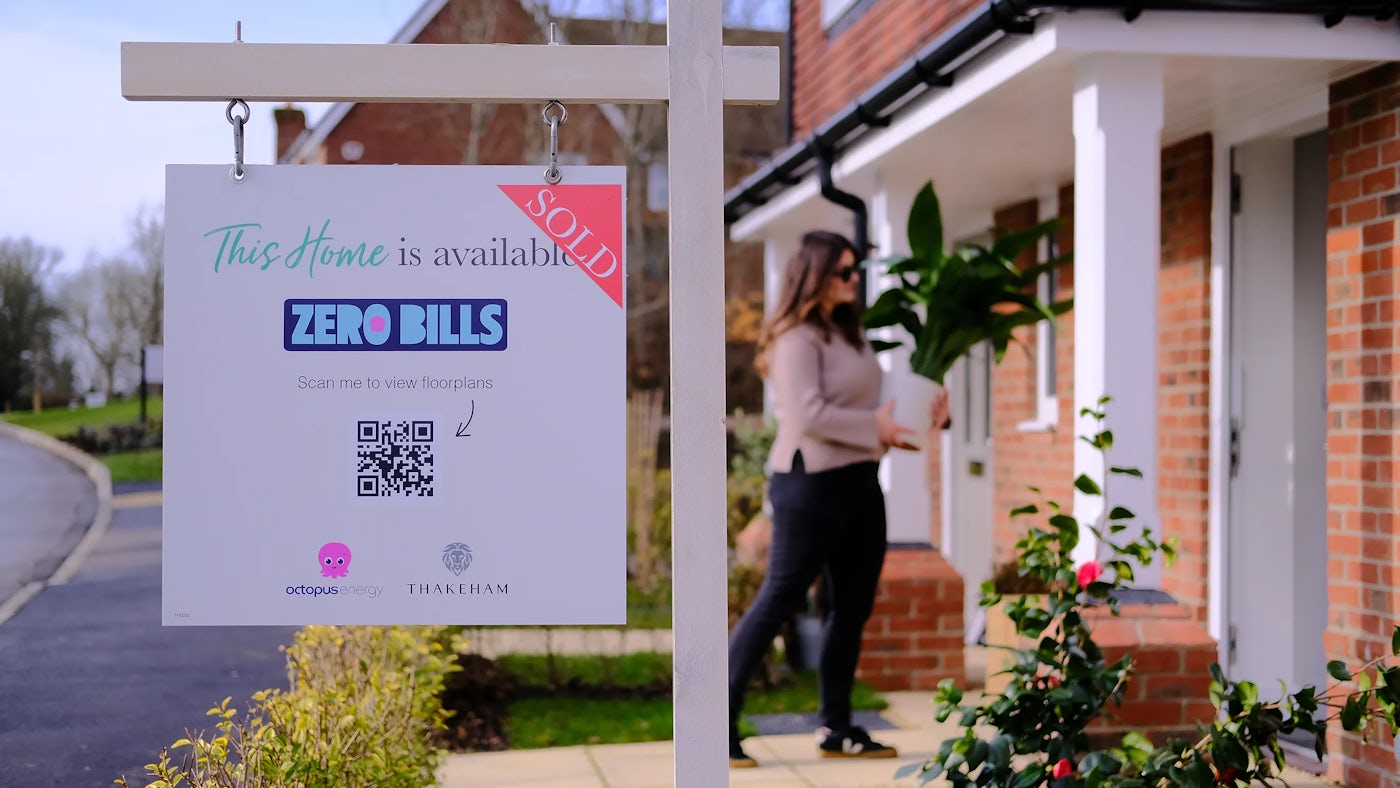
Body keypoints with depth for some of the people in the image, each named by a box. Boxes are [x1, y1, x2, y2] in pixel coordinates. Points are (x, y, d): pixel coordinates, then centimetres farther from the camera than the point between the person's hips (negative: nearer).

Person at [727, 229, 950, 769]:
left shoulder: (848, 332, 15)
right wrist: (875, 427, -18)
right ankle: (721, 721, 1)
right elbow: (807, 415, -22)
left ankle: (836, 728, 21)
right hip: (811, 481, -9)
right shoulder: (797, 338, -13)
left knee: (853, 605, 11)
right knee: (779, 599, -5)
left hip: (859, 481, 9)